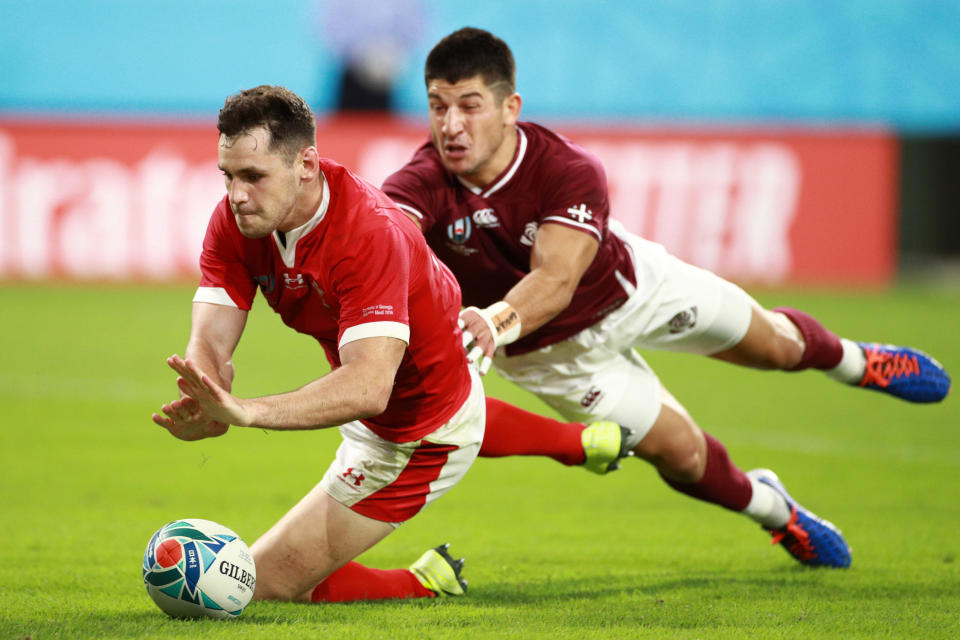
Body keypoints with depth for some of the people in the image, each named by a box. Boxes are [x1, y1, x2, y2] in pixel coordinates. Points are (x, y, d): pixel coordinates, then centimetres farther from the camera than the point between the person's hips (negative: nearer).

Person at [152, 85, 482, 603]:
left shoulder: (370, 234, -40)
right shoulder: (236, 220, -18)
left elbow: (368, 388, -48)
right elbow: (210, 342, -26)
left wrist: (246, 411, -61)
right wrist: (206, 401, -50)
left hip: (416, 437, -8)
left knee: (265, 585, -8)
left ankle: (427, 585, 11)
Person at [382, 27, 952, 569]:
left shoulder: (570, 172, -38)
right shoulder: (423, 188, -36)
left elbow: (555, 279, -54)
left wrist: (498, 320, -75)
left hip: (632, 289, 0)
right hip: (548, 349, 0)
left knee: (772, 343, 19)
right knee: (681, 452, 8)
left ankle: (856, 362, 56)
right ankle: (771, 508, 42)